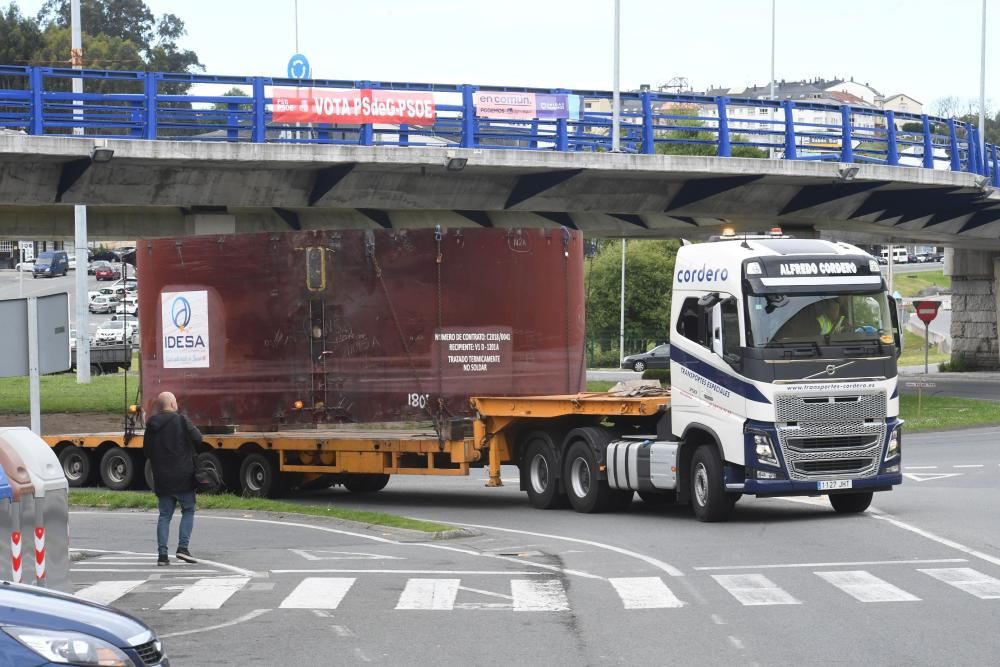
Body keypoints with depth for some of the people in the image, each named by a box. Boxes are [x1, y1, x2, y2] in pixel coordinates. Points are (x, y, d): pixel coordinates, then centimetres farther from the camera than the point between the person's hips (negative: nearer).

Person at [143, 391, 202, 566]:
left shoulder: (152, 425, 6)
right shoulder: (181, 420, -10)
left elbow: (146, 451, 10)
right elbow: (197, 438, -10)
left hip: (161, 478, 4)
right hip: (183, 476, -4)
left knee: (164, 515, 9)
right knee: (188, 511, 10)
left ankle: (162, 554, 1)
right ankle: (183, 547, -5)